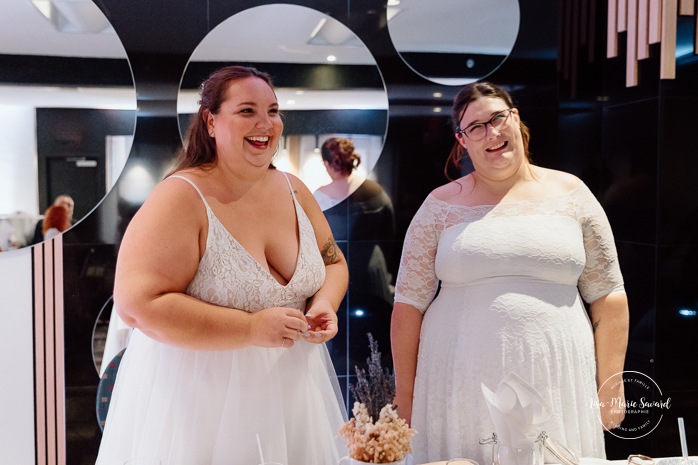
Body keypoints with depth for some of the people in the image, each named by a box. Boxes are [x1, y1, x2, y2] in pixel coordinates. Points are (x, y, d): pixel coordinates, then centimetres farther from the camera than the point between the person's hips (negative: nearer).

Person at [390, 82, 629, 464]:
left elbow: (607, 297, 6)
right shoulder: (441, 206, 3)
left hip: (555, 381, 1)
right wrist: (405, 395, 1)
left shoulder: (570, 193, 5)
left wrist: (611, 385, 1)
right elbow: (408, 305, 2)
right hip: (462, 385, 0)